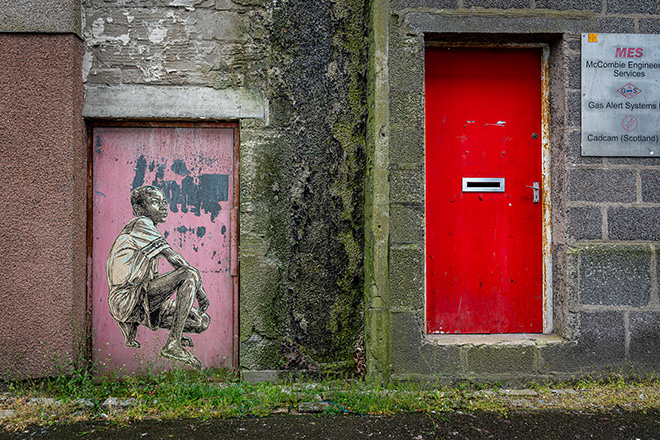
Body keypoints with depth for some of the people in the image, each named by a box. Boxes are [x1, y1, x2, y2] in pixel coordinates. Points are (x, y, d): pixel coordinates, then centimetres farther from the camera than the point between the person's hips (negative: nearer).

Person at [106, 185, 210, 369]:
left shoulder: (145, 229, 25)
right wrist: (199, 288, -8)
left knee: (202, 321, 2)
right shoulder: (140, 224, -4)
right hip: (126, 297, -9)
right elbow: (174, 259, -13)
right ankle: (172, 345, -26)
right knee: (190, 275, -26)